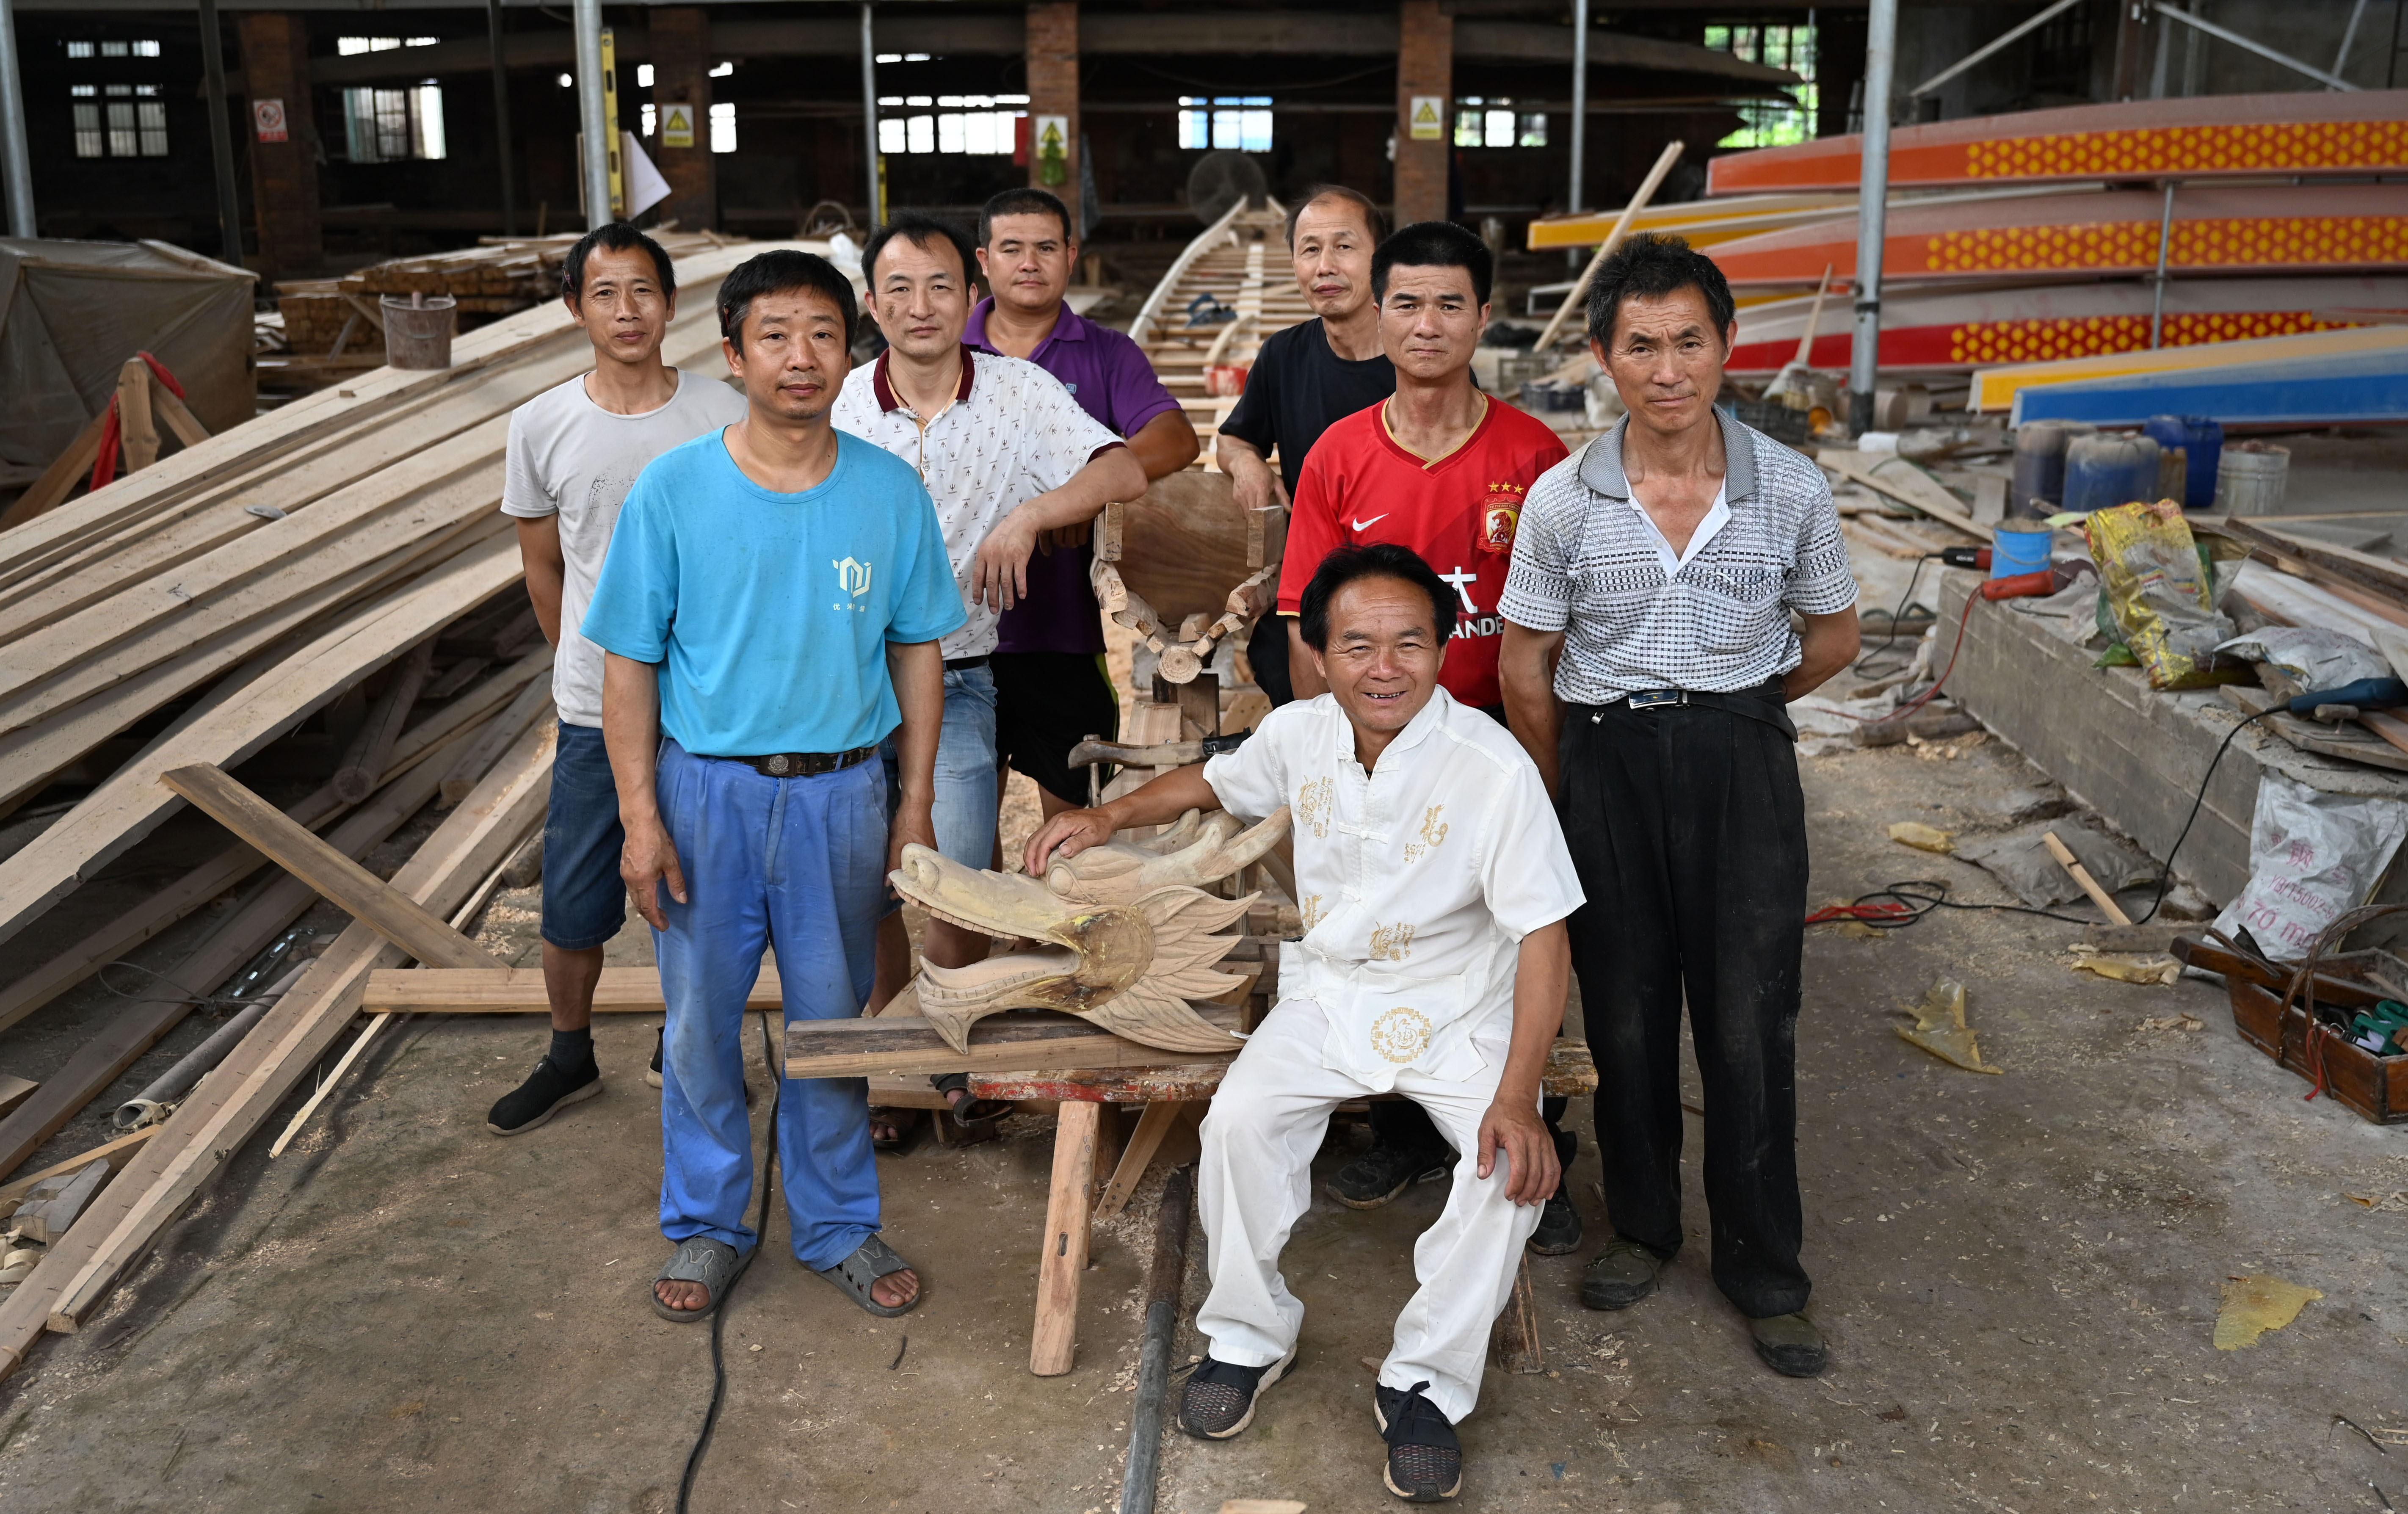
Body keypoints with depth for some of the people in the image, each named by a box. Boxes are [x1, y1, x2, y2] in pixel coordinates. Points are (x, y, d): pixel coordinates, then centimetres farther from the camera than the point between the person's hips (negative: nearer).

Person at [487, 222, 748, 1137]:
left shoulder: (724, 416, -6)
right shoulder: (542, 427, -3)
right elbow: (543, 567, 10)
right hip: (596, 715, 1)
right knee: (573, 906, 9)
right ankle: (570, 1058, 33)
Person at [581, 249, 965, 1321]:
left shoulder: (891, 492, -3)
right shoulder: (673, 490, -7)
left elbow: (916, 650, 5)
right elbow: (631, 661, -3)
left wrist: (916, 802, 3)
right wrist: (640, 816, -7)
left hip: (840, 794, 1)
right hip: (707, 789, -1)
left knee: (834, 1018, 13)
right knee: (701, 1020, 11)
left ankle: (837, 1224, 31)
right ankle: (707, 1225, 32)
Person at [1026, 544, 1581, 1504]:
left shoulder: (1494, 769, -21)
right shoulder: (1300, 734, -6)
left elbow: (1544, 940, -19)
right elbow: (1211, 783, 17)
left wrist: (1517, 1096, -28)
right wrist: (1112, 815, -1)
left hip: (1459, 1011, -3)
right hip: (1331, 992, 3)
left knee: (1516, 1165, -26)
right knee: (1239, 1120, -21)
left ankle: (1425, 1380, -5)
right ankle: (1250, 1334, 5)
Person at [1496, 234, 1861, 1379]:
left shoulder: (1790, 489, -5)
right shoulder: (1563, 499, -6)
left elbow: (1832, 637, 10)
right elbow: (1525, 666, 3)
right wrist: (1567, 799, 8)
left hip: (1742, 766, -1)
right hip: (1607, 766, 1)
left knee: (1750, 1022, 1)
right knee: (1625, 1012, 11)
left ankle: (1764, 1270, 17)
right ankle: (1641, 1226, 32)